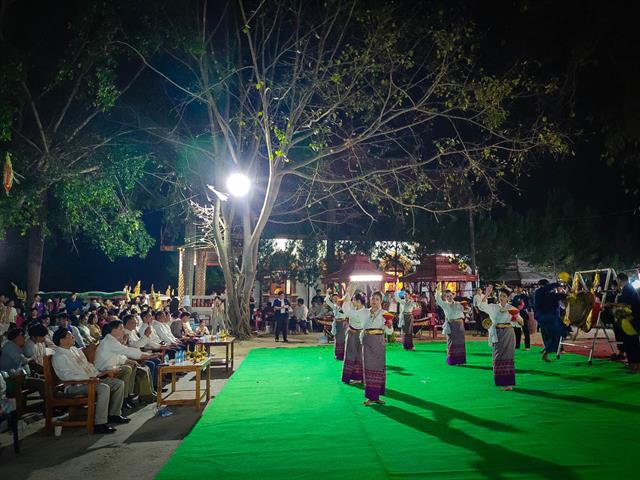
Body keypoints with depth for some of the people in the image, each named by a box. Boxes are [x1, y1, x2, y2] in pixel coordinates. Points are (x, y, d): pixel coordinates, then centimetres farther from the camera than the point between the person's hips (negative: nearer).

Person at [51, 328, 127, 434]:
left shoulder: (75, 349, 17)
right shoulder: (59, 357, -11)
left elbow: (88, 364, 24)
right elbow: (68, 375, -21)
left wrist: (97, 374, 7)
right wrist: (89, 378, -26)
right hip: (75, 386, -9)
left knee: (119, 383, -1)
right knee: (104, 388, -34)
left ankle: (114, 414, 9)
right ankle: (100, 424, -30)